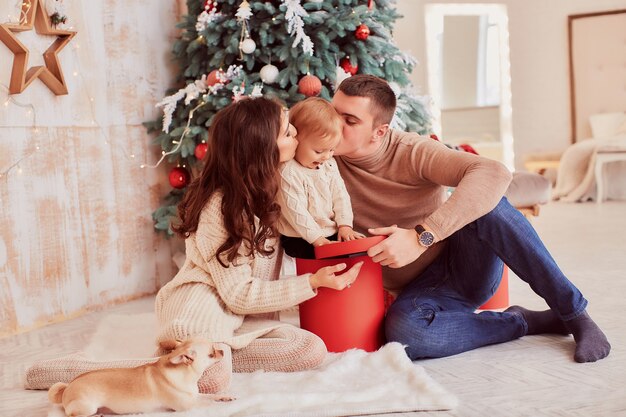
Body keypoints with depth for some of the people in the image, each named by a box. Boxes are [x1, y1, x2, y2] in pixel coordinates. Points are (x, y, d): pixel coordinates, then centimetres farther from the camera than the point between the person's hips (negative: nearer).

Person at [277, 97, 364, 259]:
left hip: (333, 232, 7)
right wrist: (316, 238, -21)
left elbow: (340, 194, 7)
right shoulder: (288, 173, -20)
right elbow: (295, 211, -21)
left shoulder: (329, 164, 5)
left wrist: (345, 224, -4)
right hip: (300, 240, -7)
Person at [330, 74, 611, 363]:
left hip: (467, 262, -1)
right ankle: (523, 322, -12)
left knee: (487, 202, -33)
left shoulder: (412, 152, -16)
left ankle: (575, 314, -18)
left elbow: (495, 174, -32)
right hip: (421, 288, 1)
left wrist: (422, 236, -41)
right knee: (401, 331, -35)